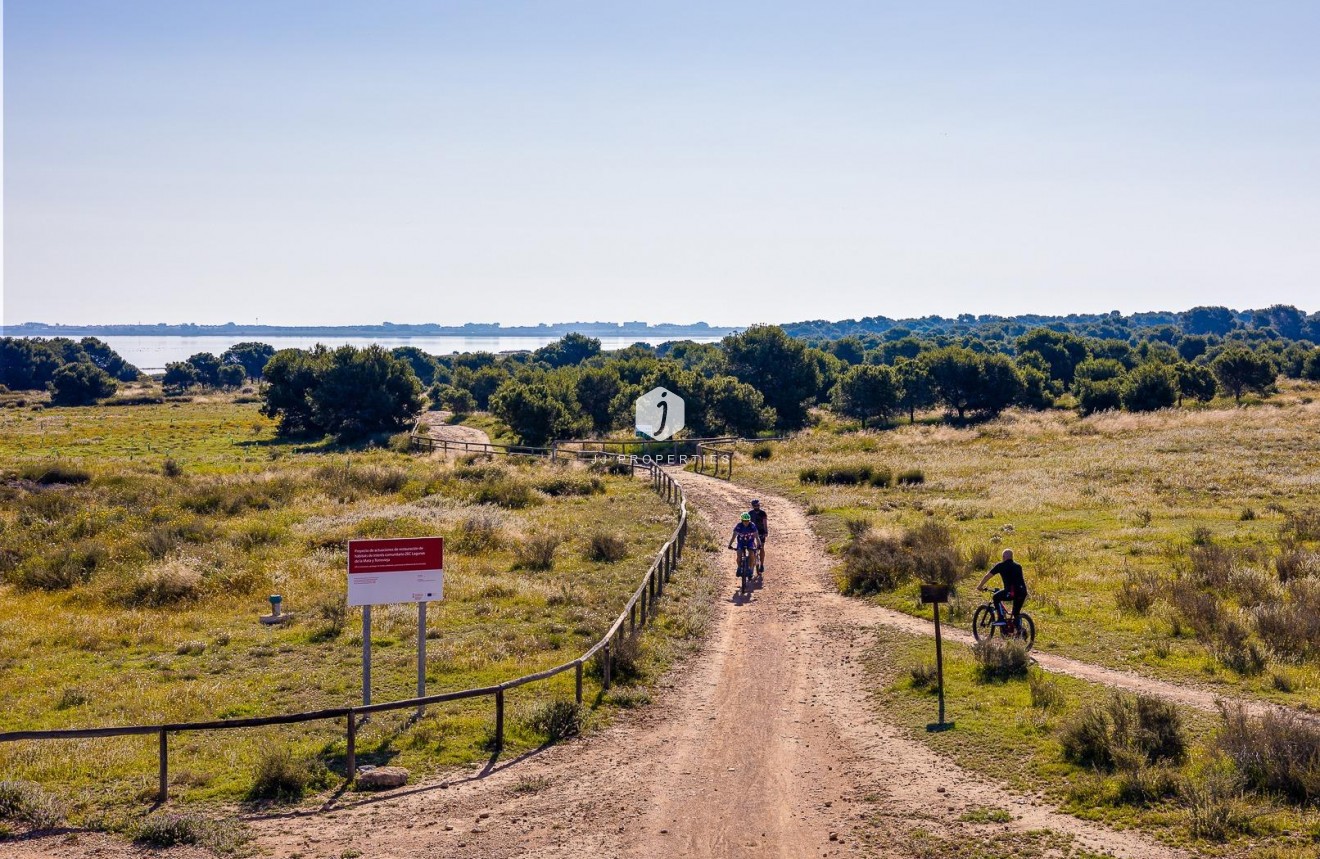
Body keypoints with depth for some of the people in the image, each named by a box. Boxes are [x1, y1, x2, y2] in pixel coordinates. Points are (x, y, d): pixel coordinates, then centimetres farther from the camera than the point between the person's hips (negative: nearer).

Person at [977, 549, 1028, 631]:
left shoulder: (1001, 566, 9)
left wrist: (980, 586, 29)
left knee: (995, 597, 16)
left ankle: (1001, 619, 7)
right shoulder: (1018, 566, 25)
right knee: (1016, 613, 22)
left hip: (1012, 591, -6)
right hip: (1023, 592, 6)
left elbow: (987, 576, 14)